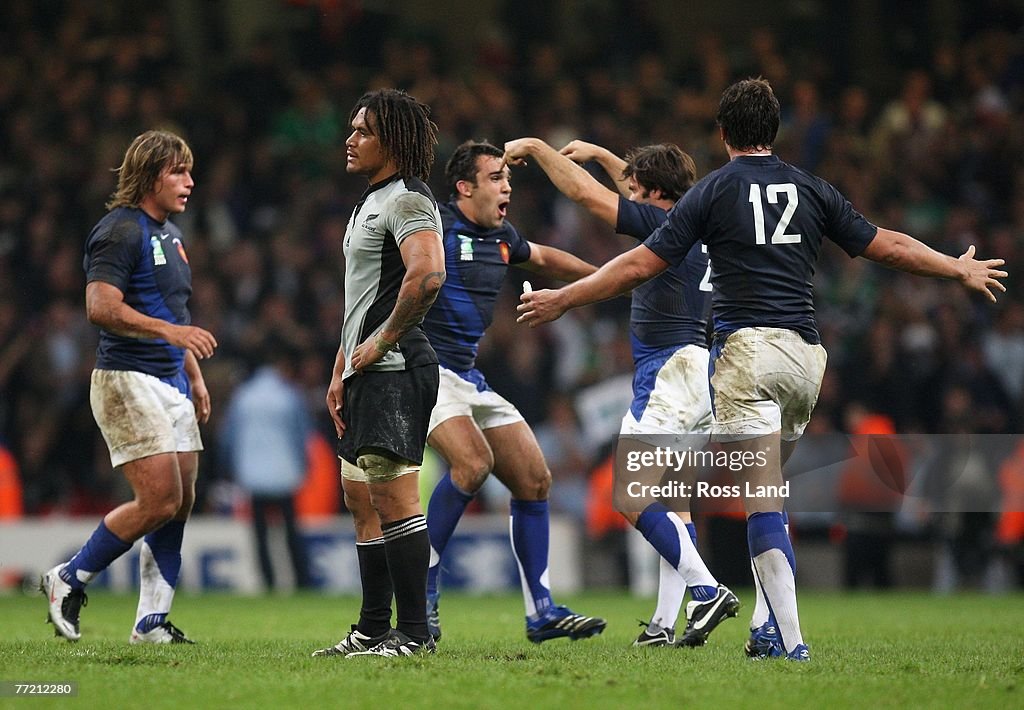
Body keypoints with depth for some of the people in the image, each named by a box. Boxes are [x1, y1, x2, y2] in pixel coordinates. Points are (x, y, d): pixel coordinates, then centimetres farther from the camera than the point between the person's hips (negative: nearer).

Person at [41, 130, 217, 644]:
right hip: (127, 383, -9)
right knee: (160, 500, -13)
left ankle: (152, 620, 8)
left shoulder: (170, 234, 18)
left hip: (170, 383, 9)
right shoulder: (120, 230, -12)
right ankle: (68, 579, 2)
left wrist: (194, 378, 23)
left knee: (181, 500, 4)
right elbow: (101, 307, -23)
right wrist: (169, 330, -30)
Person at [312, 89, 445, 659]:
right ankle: (373, 630, 19)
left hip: (395, 370, -11)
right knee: (361, 497, 14)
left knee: (392, 494, -13)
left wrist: (384, 341, -20)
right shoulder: (371, 202, 21)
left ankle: (414, 632, -12)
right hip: (368, 375, 11)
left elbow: (426, 275, -29)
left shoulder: (407, 200, -12)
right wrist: (341, 373, 23)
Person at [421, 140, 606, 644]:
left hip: (469, 376, 9)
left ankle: (541, 612, 12)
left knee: (534, 479, 4)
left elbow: (543, 258, 35)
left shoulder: (500, 237, 12)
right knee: (473, 462, -30)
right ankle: (420, 589, -18)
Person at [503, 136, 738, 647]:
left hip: (670, 370, -10)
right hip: (702, 370, 10)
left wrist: (536, 147, 0)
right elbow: (645, 193, 35)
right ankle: (667, 621, 6)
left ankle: (706, 590, -17)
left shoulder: (665, 225, -11)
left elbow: (584, 192, -11)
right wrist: (600, 155, 38)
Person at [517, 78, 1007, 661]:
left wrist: (562, 300, 10)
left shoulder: (713, 191, 2)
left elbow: (642, 265, 1)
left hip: (748, 348, -4)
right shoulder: (812, 189, 12)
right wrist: (961, 269, 32)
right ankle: (774, 628, 15)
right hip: (806, 355, 4)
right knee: (768, 495, 19)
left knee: (763, 501, -10)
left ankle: (792, 641, -21)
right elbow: (885, 246, 17)